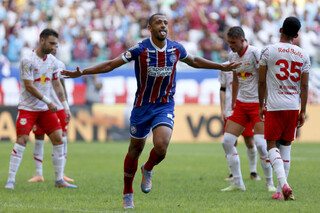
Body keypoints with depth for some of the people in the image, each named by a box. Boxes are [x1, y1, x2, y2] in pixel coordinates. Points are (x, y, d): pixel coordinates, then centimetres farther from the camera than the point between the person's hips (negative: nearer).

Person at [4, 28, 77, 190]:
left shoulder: (52, 60, 6)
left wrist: (65, 106, 9)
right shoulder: (28, 60, -15)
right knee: (21, 140, -14)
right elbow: (29, 86, -18)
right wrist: (48, 102, -18)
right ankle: (10, 181, -9)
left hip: (46, 109, 6)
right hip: (27, 108, -6)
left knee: (58, 139, -1)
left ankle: (59, 180, 7)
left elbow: (57, 85, 14)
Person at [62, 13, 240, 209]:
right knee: (135, 149, 8)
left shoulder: (176, 49, -3)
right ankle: (128, 194, 27)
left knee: (161, 145, -22)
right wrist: (81, 73, -17)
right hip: (142, 105, -1)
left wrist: (221, 67, 23)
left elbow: (194, 61, 19)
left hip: (165, 106, 1)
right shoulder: (140, 50, -13)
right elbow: (110, 65, -9)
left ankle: (148, 170, 13)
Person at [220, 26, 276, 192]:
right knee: (227, 142, -2)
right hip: (241, 104, 7)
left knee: (261, 144, -15)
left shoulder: (254, 53, -14)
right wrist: (233, 104, 19)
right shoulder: (232, 55, 7)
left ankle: (269, 183, 1)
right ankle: (237, 183, 5)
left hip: (257, 104, -7)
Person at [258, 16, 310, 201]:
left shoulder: (269, 51, -3)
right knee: (286, 146, 12)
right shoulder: (303, 55, 4)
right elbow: (304, 86, 4)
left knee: (272, 145, 1)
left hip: (274, 105, -3)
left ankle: (283, 183, -21)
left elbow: (262, 81, 0)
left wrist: (261, 105, 10)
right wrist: (303, 111, 10)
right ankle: (281, 191, 10)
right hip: (293, 107, 3)